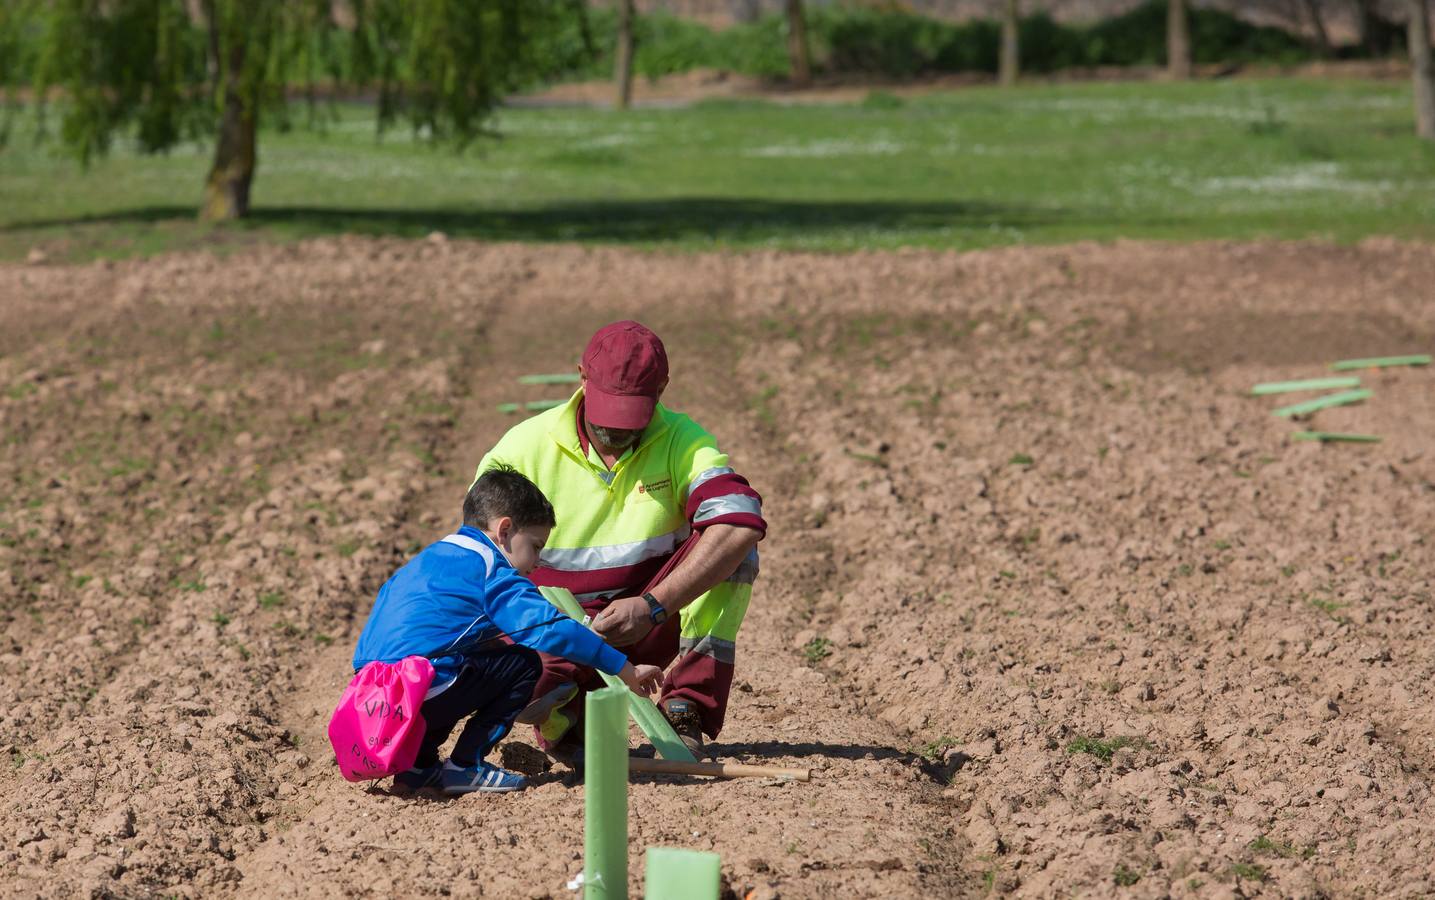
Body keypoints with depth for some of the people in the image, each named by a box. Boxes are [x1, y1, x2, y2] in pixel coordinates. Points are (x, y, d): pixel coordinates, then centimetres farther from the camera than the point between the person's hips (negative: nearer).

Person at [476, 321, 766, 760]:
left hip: (652, 626, 3)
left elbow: (742, 523, -28)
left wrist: (652, 607, -38)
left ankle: (687, 711, -21)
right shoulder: (525, 447, -8)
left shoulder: (683, 443, -10)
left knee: (728, 544, -24)